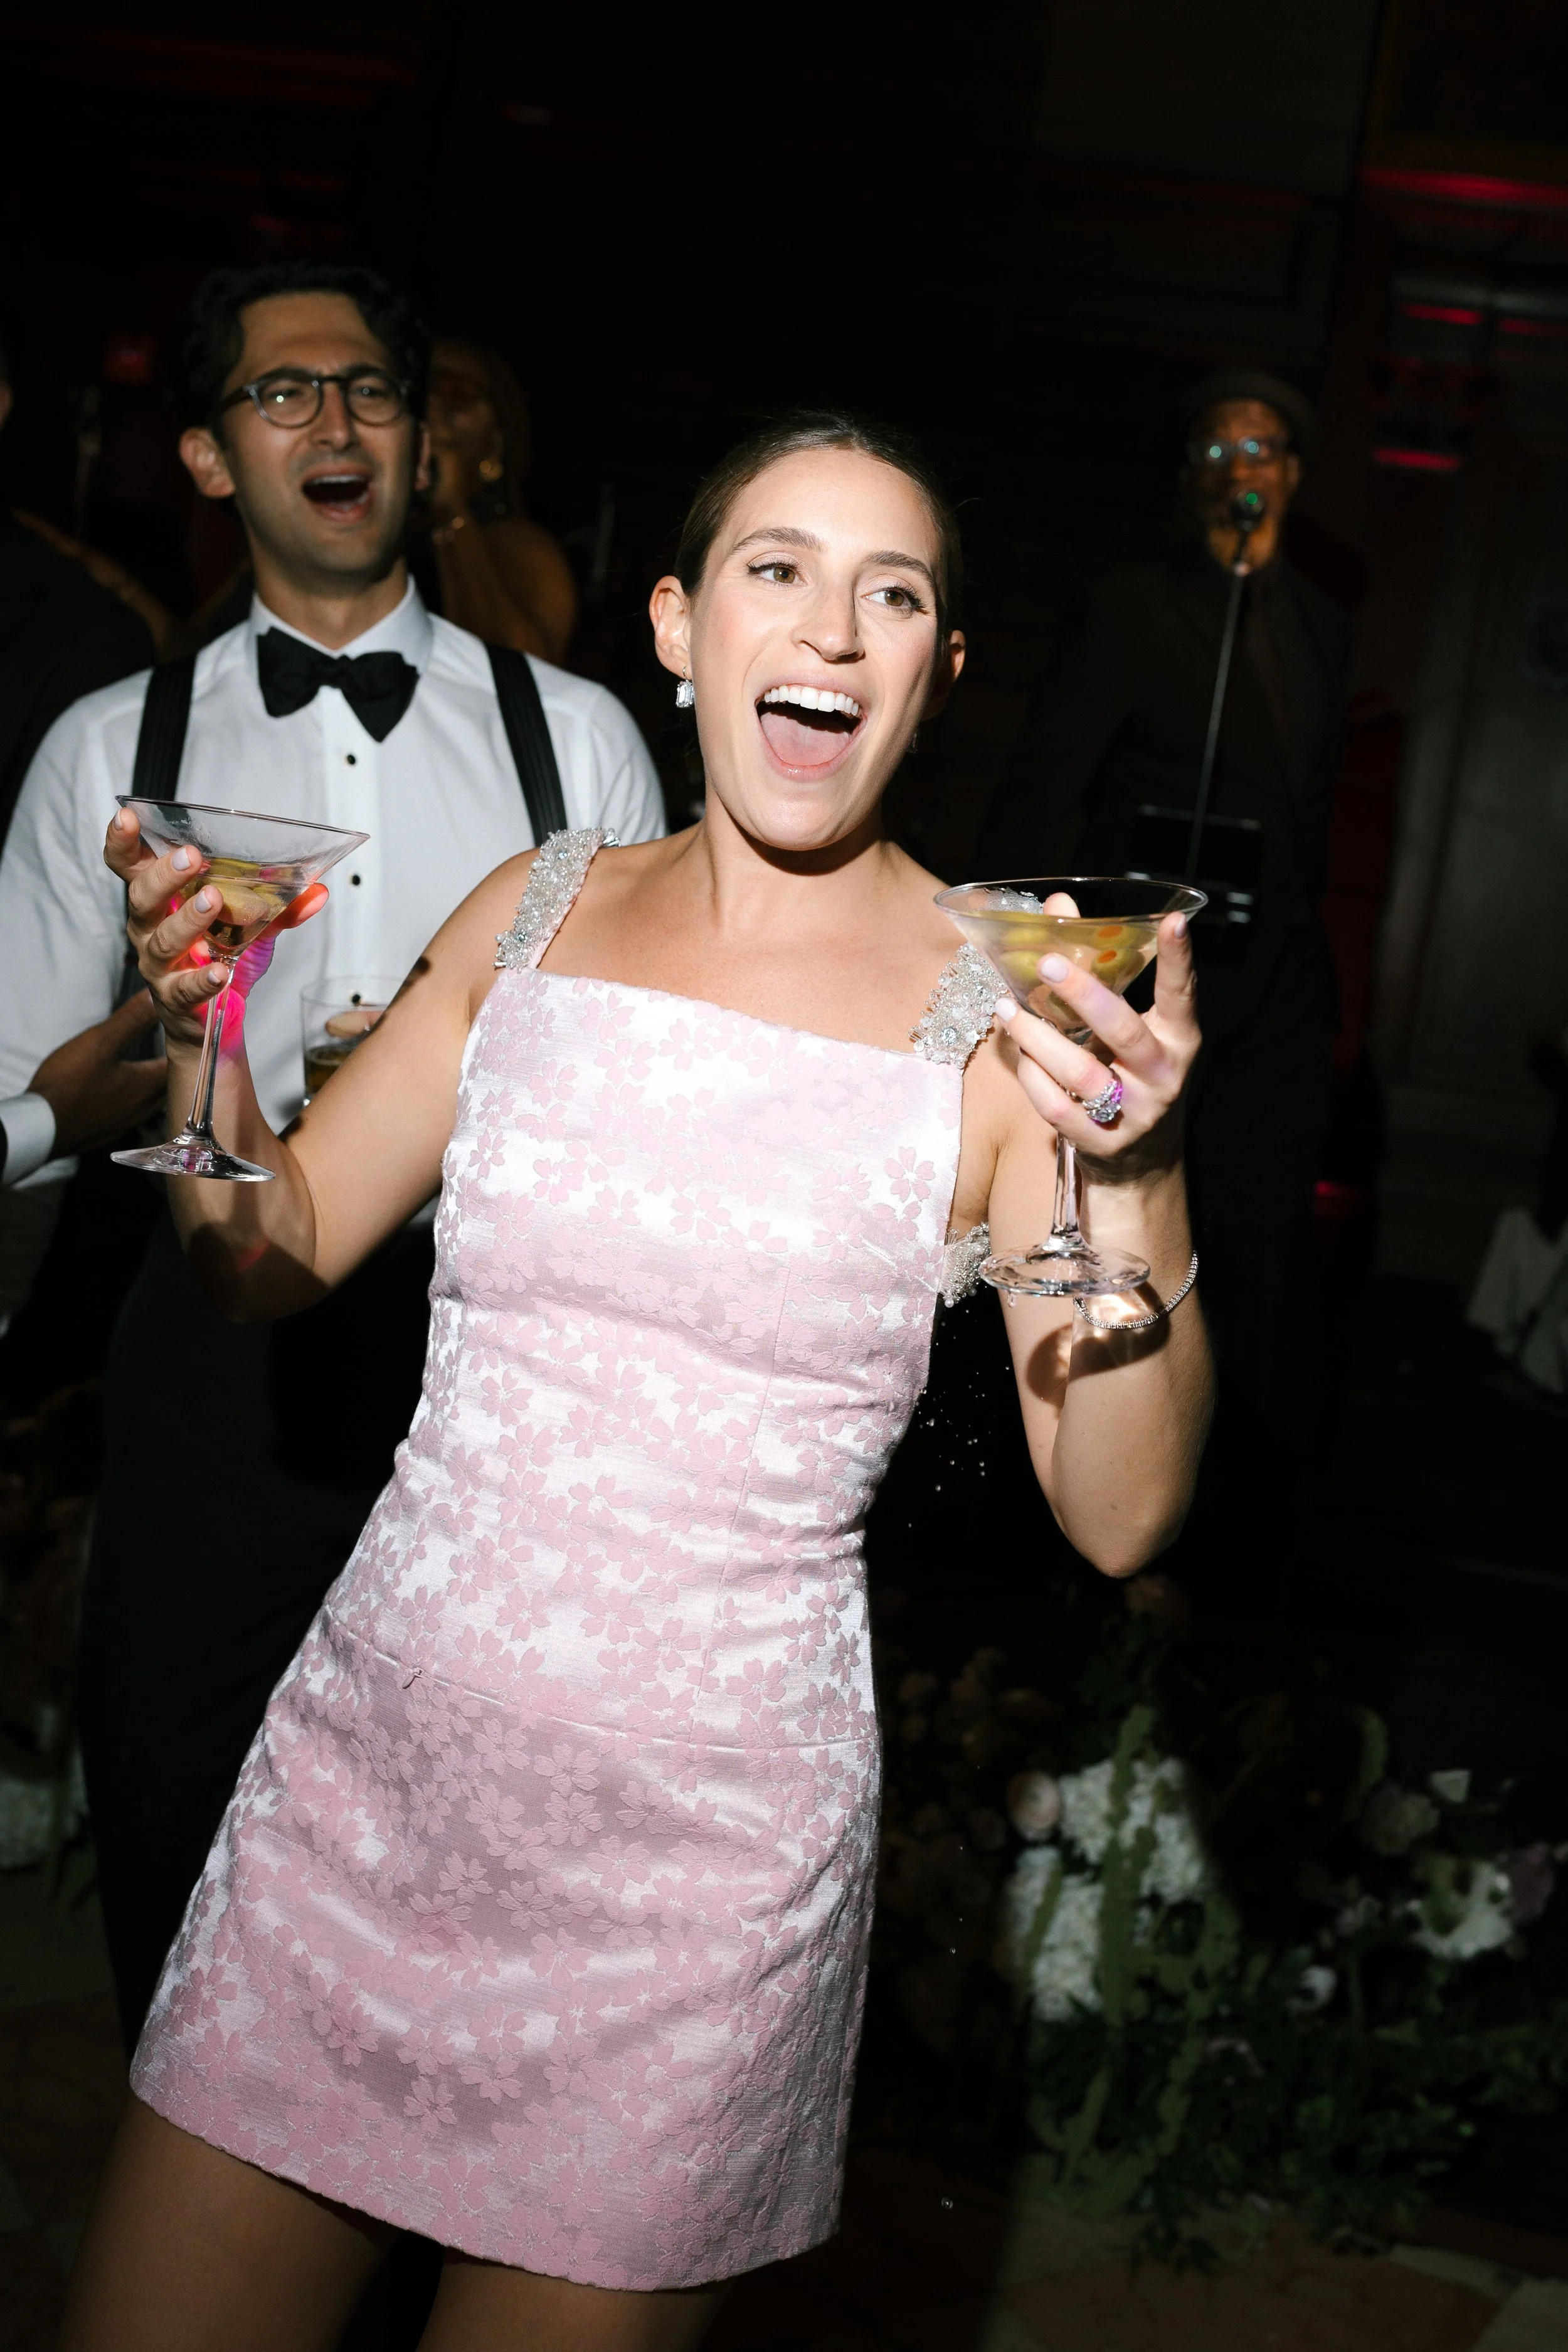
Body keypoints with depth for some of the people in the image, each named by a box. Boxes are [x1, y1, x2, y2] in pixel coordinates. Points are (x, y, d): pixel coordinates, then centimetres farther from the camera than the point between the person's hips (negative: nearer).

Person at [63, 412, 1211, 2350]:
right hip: (365, 1767, 4)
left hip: (700, 1855, -3)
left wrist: (1133, 1175, -25)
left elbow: (1118, 1517, -11)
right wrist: (201, 1028, -7)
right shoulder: (539, 911, 3)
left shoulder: (1002, 1014, -8)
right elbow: (279, 1256, 10)